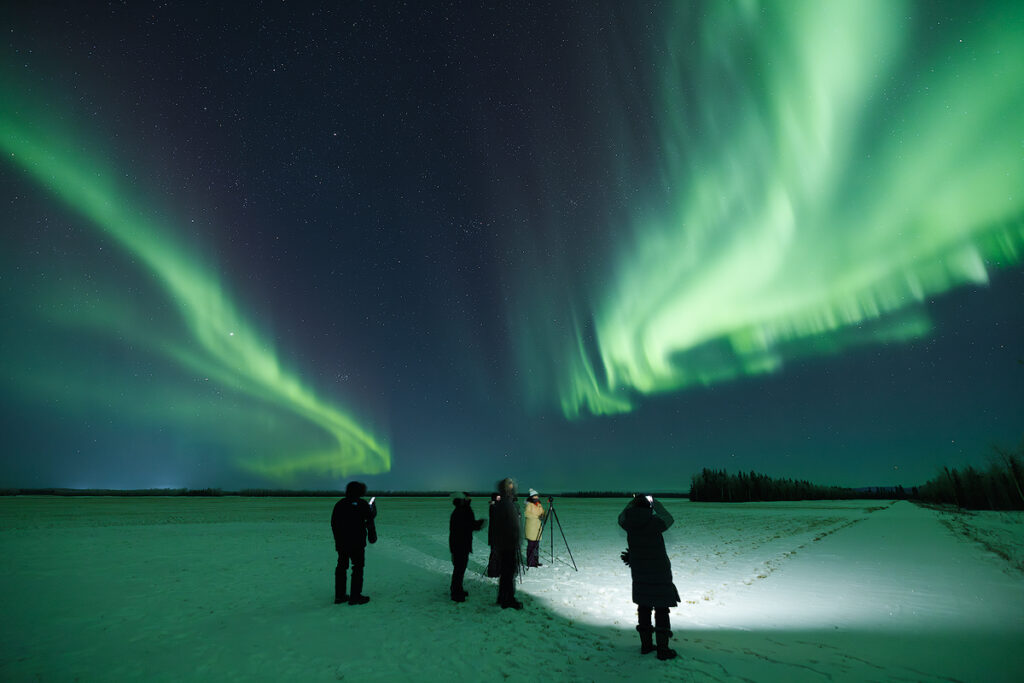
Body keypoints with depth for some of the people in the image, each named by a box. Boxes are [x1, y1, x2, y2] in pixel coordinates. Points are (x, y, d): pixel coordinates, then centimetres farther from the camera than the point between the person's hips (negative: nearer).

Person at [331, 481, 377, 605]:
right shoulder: (362, 504, -10)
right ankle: (355, 597, 3)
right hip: (357, 542, -5)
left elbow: (333, 523, 10)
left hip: (341, 542, 6)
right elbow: (370, 517, 0)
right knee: (358, 568, 3)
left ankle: (339, 595, 20)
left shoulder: (339, 504, 5)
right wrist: (373, 509, 20)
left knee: (341, 567, 14)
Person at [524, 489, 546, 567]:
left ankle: (536, 562, 17)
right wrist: (537, 516, -22)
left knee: (537, 545, 9)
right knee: (531, 545, -7)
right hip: (531, 528, -7)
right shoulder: (529, 504, -6)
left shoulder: (539, 505, 16)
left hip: (538, 527, 7)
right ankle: (530, 562, -1)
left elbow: (542, 513, 21)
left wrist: (542, 515, -2)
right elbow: (527, 514, -18)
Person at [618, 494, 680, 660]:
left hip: (639, 573, 5)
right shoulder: (654, 522, -21)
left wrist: (633, 502, 16)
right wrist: (656, 503, 8)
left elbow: (621, 518, 16)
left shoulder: (628, 524, -8)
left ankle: (645, 644, 25)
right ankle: (663, 649, 11)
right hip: (659, 573, -5)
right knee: (661, 609, 6)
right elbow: (669, 519, 0)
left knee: (643, 608, 16)